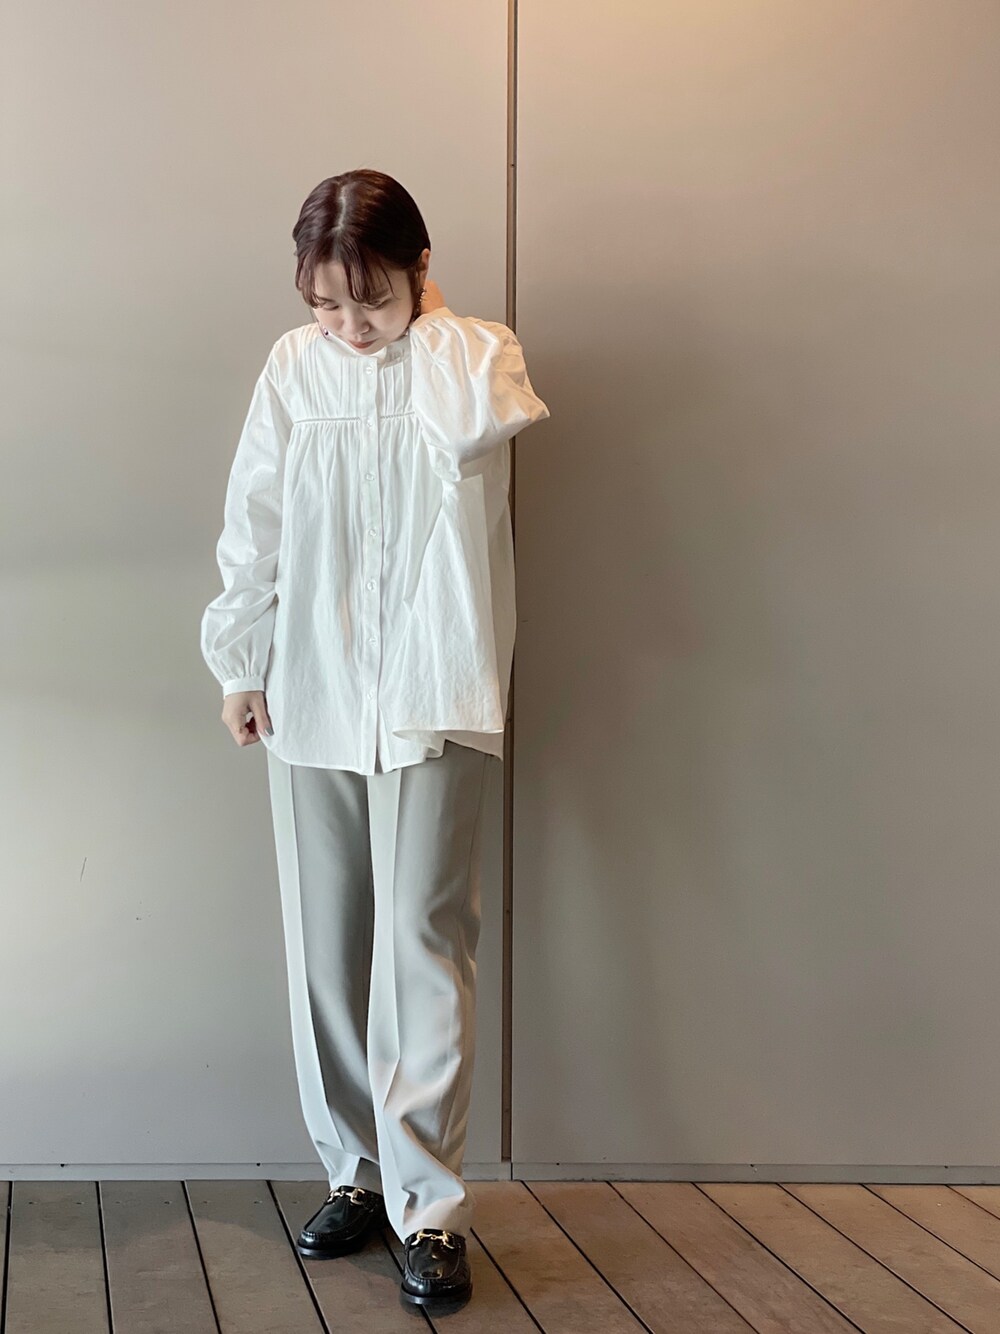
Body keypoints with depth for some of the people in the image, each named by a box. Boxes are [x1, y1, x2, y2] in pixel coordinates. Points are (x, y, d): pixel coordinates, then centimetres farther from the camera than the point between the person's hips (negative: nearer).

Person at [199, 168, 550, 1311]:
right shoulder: (293, 368, 7)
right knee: (323, 947, 8)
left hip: (432, 698, -3)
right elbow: (252, 523, 9)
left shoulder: (475, 351, 2)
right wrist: (241, 664, 8)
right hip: (310, 693, 3)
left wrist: (427, 321, -6)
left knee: (422, 941, -7)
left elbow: (475, 425, -22)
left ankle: (429, 1203, -1)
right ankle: (354, 1171, 22)